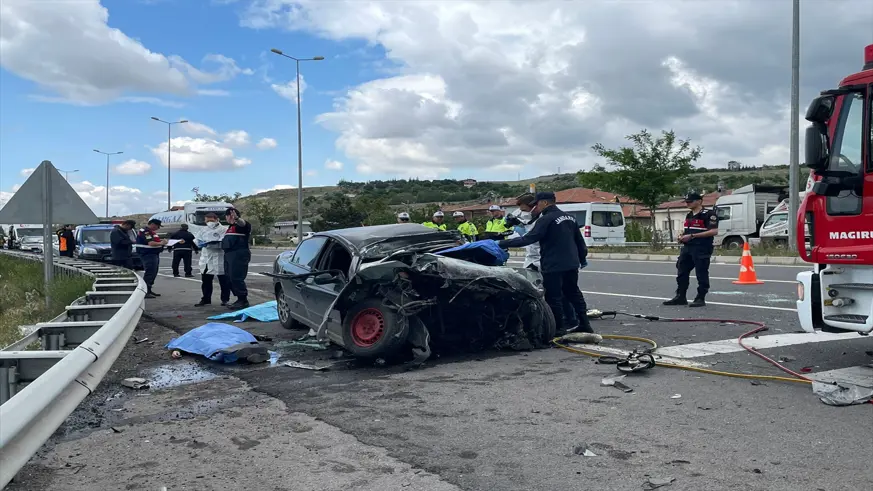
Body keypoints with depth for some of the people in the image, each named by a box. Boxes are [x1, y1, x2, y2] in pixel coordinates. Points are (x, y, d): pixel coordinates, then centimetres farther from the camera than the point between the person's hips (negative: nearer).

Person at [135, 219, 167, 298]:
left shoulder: (151, 232, 18)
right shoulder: (145, 232, -16)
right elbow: (151, 243, -25)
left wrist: (161, 241, 8)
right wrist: (161, 243, -13)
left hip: (154, 255, 11)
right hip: (148, 255, -11)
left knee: (153, 274, 16)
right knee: (149, 273, -12)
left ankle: (149, 290, 24)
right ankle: (145, 292, -12)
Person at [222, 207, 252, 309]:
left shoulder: (241, 225, -6)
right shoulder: (231, 226, 24)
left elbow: (243, 223, -32)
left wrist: (237, 218, -52)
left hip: (239, 254, -10)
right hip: (229, 255, 10)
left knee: (236, 278, -13)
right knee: (230, 278, 11)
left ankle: (243, 300, -5)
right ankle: (240, 299, 19)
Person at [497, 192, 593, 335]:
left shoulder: (546, 219, -15)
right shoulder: (569, 217, 12)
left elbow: (527, 239, -20)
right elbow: (579, 240, 19)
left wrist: (502, 243, -17)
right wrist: (582, 258, 31)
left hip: (553, 266, -9)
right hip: (571, 264, 9)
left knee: (554, 297, 1)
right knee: (574, 293, 18)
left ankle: (559, 328, 6)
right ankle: (585, 324, 22)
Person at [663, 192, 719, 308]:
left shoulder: (709, 214, -9)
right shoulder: (689, 216, 19)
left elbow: (714, 231, -18)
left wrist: (692, 236, -20)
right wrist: (682, 236, 8)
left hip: (702, 249, -9)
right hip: (687, 248, 9)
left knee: (701, 274, -2)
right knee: (681, 272, 9)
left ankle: (700, 299, 6)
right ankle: (680, 297, 17)